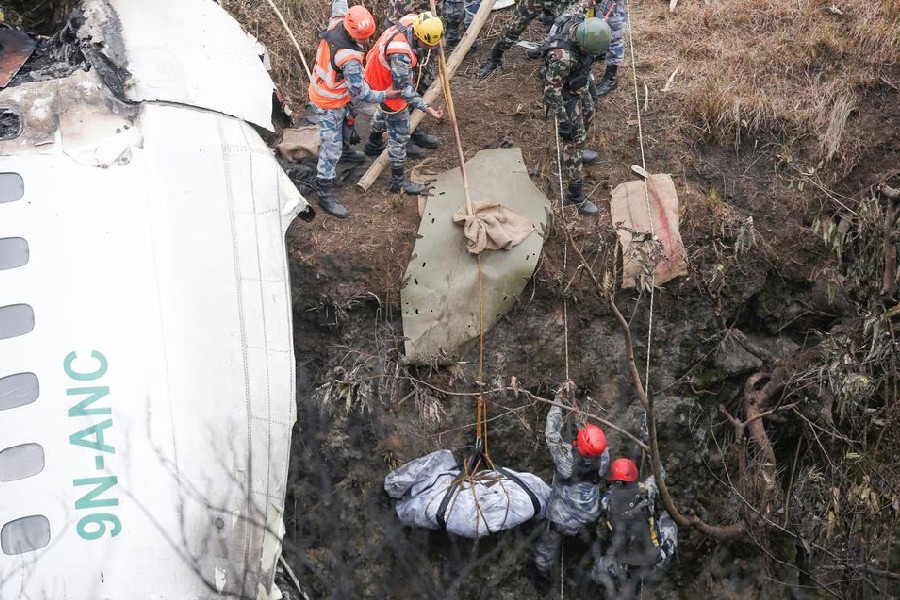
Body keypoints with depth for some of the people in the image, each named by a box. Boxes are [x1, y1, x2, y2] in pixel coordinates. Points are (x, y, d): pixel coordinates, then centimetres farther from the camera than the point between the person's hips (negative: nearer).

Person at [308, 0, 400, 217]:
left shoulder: (337, 22, -18)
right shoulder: (350, 59, -38)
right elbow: (360, 92, -26)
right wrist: (384, 95, -13)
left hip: (323, 89, 9)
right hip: (329, 103, -9)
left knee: (345, 122, 35)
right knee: (331, 150, 1)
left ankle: (345, 150, 62)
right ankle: (325, 195, 11)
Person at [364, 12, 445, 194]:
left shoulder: (411, 20, -21)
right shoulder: (400, 54, -44)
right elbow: (404, 89, -34)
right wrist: (426, 108, -36)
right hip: (389, 90, -9)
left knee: (385, 111, 37)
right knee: (399, 136, 5)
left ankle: (374, 144, 65)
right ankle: (399, 181, 21)